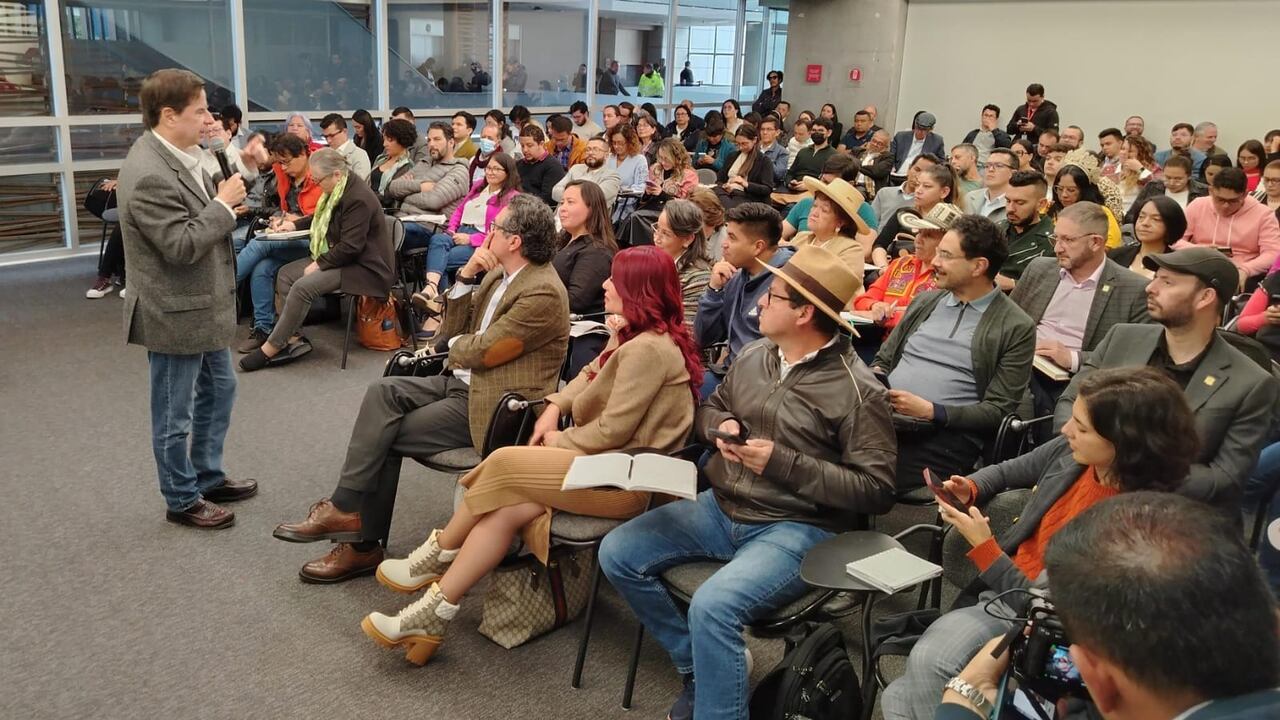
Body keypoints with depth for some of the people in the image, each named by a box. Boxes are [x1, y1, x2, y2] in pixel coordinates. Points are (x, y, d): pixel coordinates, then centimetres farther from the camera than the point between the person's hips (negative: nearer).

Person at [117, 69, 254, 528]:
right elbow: (181, 245, -26)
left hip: (204, 307, 10)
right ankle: (181, 499, 23)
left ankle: (208, 477, 39)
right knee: (175, 413, 7)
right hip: (175, 314, -10)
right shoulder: (148, 176, -26)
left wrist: (224, 203, 3)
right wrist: (223, 205, -20)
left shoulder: (180, 156, 5)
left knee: (219, 390, 23)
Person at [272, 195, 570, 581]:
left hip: (494, 407, -9)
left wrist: (457, 345, 3)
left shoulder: (543, 293, -21)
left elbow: (481, 352, -20)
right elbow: (455, 328, 13)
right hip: (465, 383, 9)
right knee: (383, 391, -8)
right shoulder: (499, 273, 9)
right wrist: (467, 276, -2)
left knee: (387, 436, -11)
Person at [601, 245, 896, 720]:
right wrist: (721, 426, -4)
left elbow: (876, 490, -17)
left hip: (796, 529, -7)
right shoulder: (754, 357, 7)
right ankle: (698, 664, 12)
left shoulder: (856, 391, -14)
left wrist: (781, 464, -21)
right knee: (618, 554, -1)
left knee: (712, 605, -33)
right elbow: (709, 409, 23)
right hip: (720, 508, 8)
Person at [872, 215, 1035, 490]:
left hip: (944, 435, -4)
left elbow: (998, 410, -2)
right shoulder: (925, 302, 19)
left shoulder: (1017, 328, 2)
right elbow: (883, 360, 25)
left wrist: (931, 411, -14)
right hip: (882, 417, 5)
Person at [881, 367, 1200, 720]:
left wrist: (983, 546, -21)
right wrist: (969, 488, -2)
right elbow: (1008, 471, 18)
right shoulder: (1070, 451, -6)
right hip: (997, 584, 7)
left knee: (928, 661, -29)